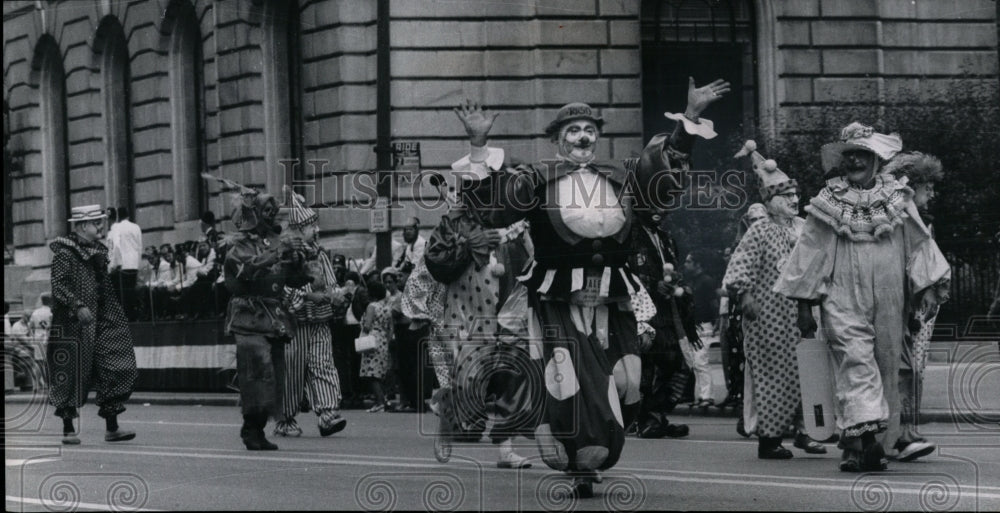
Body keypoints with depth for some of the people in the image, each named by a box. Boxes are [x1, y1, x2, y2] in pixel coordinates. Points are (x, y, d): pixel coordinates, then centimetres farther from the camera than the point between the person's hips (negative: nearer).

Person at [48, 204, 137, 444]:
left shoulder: (98, 252, 16)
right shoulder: (65, 253, -9)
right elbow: (59, 285, -18)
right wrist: (77, 305, -28)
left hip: (101, 323, 8)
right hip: (73, 324, -8)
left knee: (114, 367, 2)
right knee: (72, 373, -2)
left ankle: (112, 427, 6)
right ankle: (68, 429, 6)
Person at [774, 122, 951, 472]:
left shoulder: (897, 200, 9)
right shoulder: (828, 204, 4)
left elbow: (919, 243, 11)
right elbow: (810, 252, 7)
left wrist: (928, 287, 0)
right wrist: (804, 305, 5)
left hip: (889, 304, 3)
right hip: (843, 302, -3)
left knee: (885, 366, 4)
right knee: (855, 363, -16)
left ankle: (868, 440, 12)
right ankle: (858, 439, -27)